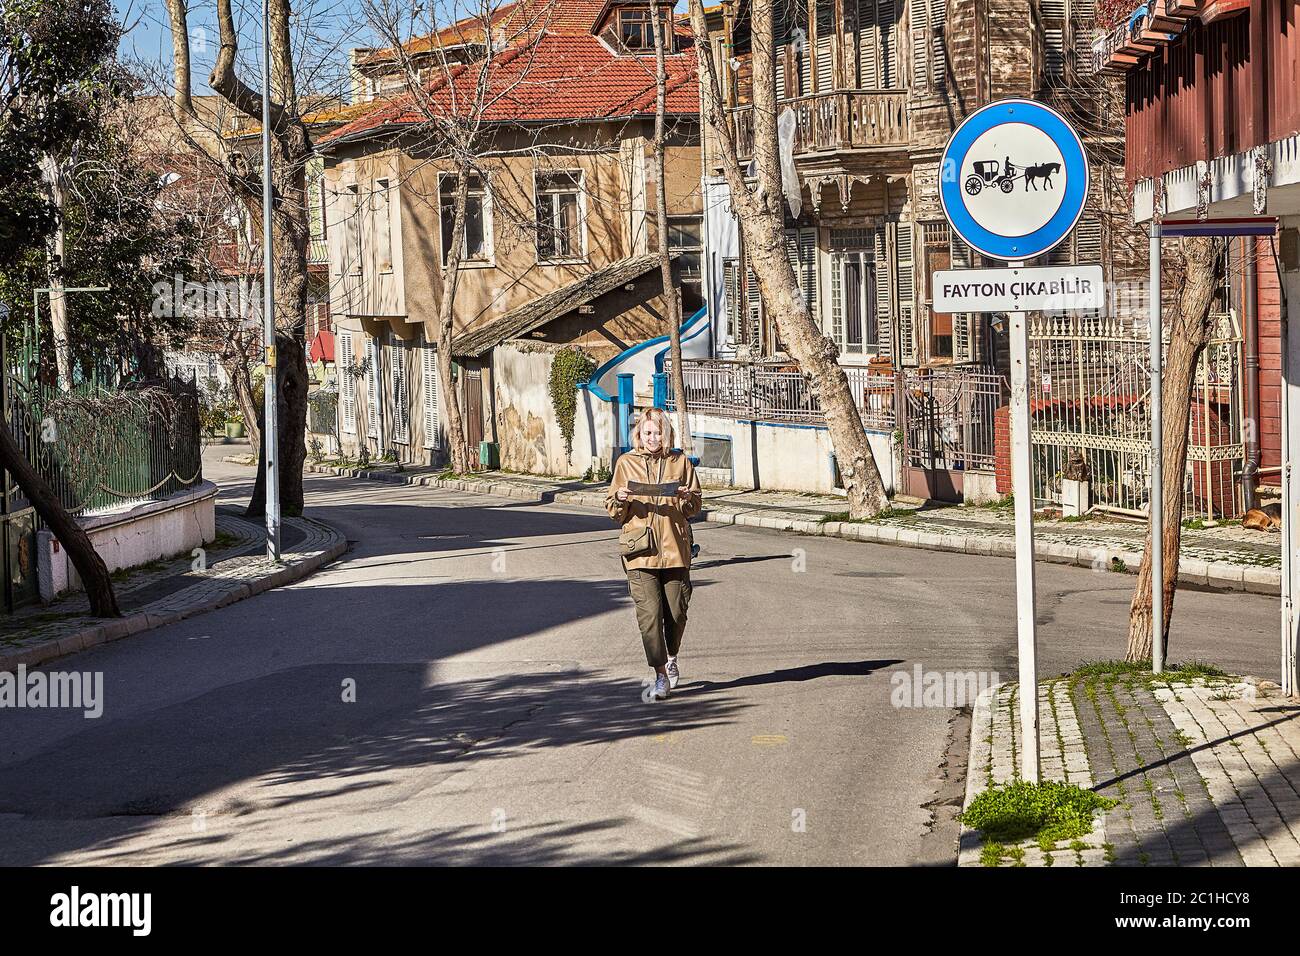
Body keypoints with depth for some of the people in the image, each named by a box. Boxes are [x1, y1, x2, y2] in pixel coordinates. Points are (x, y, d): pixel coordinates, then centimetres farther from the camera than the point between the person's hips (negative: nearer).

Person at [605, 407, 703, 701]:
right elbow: (614, 511, 10)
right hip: (640, 551, -1)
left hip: (675, 549, 1)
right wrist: (620, 499, -12)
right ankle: (661, 677, -5)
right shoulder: (626, 463, 7)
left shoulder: (680, 462, 8)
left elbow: (695, 507, 10)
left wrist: (686, 498, -12)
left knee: (676, 612, 6)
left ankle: (671, 659, 33)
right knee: (649, 614, -9)